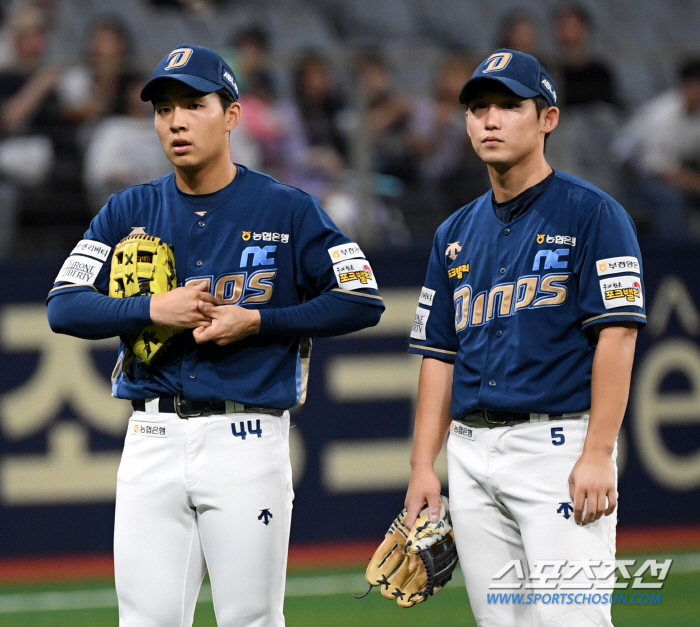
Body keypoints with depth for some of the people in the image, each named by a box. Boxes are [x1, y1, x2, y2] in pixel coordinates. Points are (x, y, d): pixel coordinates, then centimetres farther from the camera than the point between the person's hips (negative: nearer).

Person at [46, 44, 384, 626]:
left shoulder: (287, 209, 1)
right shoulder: (129, 211, 9)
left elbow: (362, 301, -2)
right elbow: (64, 306, 1)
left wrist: (256, 321, -10)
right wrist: (153, 308, -14)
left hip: (246, 441, -3)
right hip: (152, 441, 3)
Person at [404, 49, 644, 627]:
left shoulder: (591, 214, -2)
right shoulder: (457, 234, 17)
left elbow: (617, 334, -10)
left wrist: (598, 454, -18)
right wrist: (423, 466, 9)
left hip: (559, 443, -6)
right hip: (472, 448, 6)